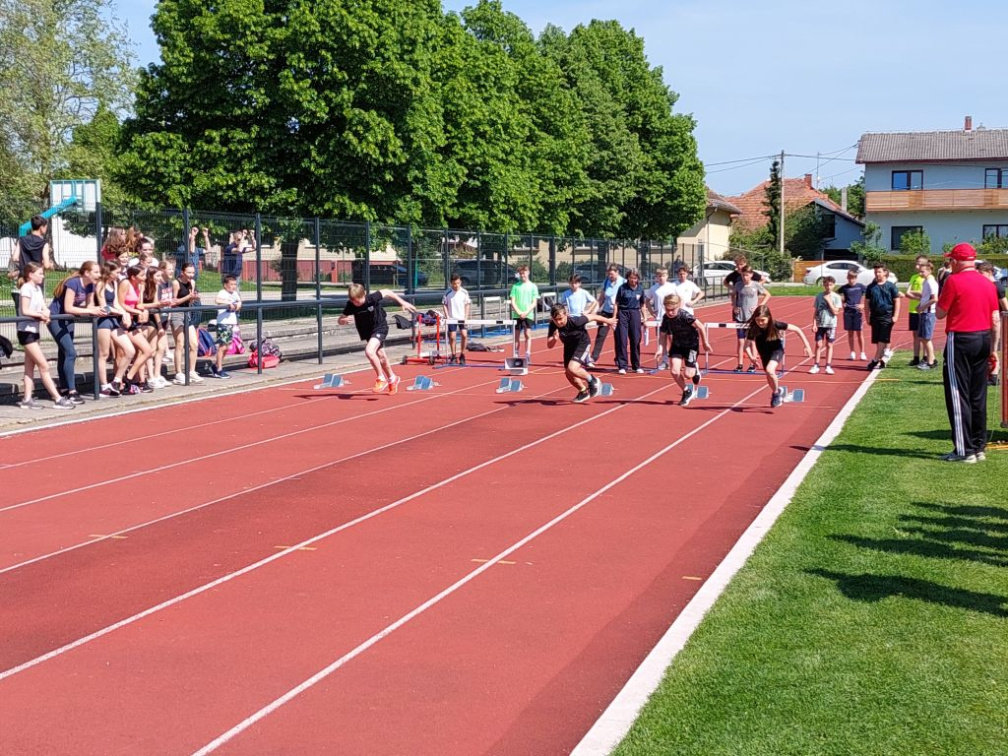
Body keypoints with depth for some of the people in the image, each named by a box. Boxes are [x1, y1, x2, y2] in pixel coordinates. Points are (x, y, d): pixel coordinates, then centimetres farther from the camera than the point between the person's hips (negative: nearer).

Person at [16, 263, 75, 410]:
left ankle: (27, 399, 11)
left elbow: (44, 308, 5)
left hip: (34, 330, 9)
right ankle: (58, 399, -7)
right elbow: (25, 311, -19)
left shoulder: (38, 288, 14)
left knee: (30, 367, 8)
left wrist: (45, 314, -15)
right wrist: (40, 315, -18)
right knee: (44, 366, -8)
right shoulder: (27, 288, -12)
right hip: (26, 331, -9)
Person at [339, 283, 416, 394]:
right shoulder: (350, 305, -19)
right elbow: (340, 321, -14)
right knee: (381, 356, 19)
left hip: (380, 328, -5)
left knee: (369, 351, -27)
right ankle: (392, 379, 44)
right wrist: (344, 320, -38)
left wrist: (402, 302, -6)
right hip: (367, 332, 5)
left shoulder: (372, 298, -28)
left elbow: (386, 292, -10)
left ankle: (381, 379, -10)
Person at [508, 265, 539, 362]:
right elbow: (512, 302, 1)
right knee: (517, 335, 5)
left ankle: (527, 355, -7)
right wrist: (519, 312, -12)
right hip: (517, 315, 1)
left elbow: (534, 303, -1)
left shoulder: (533, 286, 3)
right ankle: (515, 355, 12)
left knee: (528, 335, -7)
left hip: (528, 315, -1)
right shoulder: (515, 286, 5)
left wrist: (526, 312, -14)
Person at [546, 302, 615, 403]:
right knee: (568, 373, 11)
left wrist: (608, 321, -4)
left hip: (582, 344, -6)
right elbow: (549, 346, -21)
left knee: (572, 368, -25)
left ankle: (593, 381, 2)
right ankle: (584, 391, 38)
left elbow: (592, 317, -20)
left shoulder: (575, 321, -36)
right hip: (569, 346, 6)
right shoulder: (553, 325, -24)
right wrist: (554, 338, -44)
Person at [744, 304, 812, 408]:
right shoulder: (753, 328, -26)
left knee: (769, 370, -28)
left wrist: (806, 345, -20)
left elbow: (796, 329, -22)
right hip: (764, 352, 4)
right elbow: (747, 344, -18)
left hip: (777, 350, -4)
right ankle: (776, 395, 43)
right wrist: (751, 357, -36)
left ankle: (776, 392, -3)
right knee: (769, 376, 15)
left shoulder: (775, 325, -31)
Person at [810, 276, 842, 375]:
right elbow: (815, 311, 4)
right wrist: (814, 324, -2)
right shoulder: (819, 296, 3)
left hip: (831, 324, -1)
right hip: (820, 324, 1)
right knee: (818, 344, 2)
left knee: (829, 345, 5)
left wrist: (829, 301, -13)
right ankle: (816, 366, 7)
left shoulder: (836, 297, -3)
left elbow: (835, 312, -9)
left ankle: (828, 366, 10)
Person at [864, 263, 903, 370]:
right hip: (875, 316, 4)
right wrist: (868, 317, 7)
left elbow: (897, 301, 1)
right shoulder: (871, 287, 7)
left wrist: (895, 315, -6)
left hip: (887, 316, -4)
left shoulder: (890, 286, -1)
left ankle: (875, 360, -6)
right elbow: (867, 302, 11)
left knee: (882, 339, -7)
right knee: (877, 340, 6)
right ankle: (883, 358, 18)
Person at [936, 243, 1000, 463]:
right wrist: (993, 351, 13)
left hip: (959, 340, -7)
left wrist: (941, 292, 8)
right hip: (984, 340, 7)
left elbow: (939, 314, -7)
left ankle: (964, 450, -3)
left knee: (958, 395, -1)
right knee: (978, 397, 14)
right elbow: (996, 321, 8)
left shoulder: (953, 281, -11)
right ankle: (979, 448, 19)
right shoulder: (988, 284, 8)